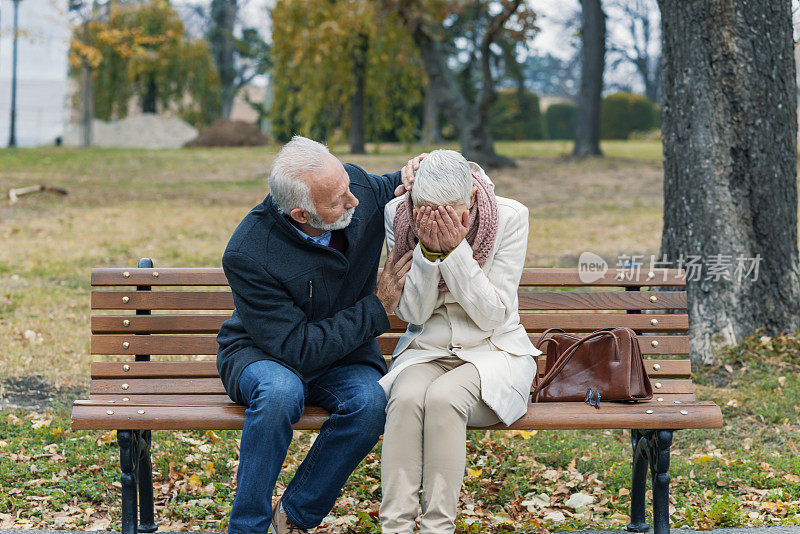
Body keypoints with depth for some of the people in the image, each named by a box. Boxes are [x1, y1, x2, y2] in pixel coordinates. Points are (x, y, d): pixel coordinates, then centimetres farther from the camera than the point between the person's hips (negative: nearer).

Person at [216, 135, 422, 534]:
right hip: (264, 355, -4)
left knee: (370, 401, -30)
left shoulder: (358, 188, -14)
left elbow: (388, 188, 13)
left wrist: (408, 179, -12)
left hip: (343, 356, 4)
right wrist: (377, 308, -24)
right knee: (282, 392, -39)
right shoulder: (247, 255, -28)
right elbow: (296, 350, -27)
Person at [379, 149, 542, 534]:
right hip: (426, 350, 2)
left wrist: (455, 249, -24)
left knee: (443, 397, -33)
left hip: (492, 350, -2)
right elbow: (412, 313, -5)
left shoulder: (510, 217, -13)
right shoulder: (398, 215, -8)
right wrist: (428, 249, -21)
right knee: (407, 397, -32)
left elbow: (492, 315, -14)